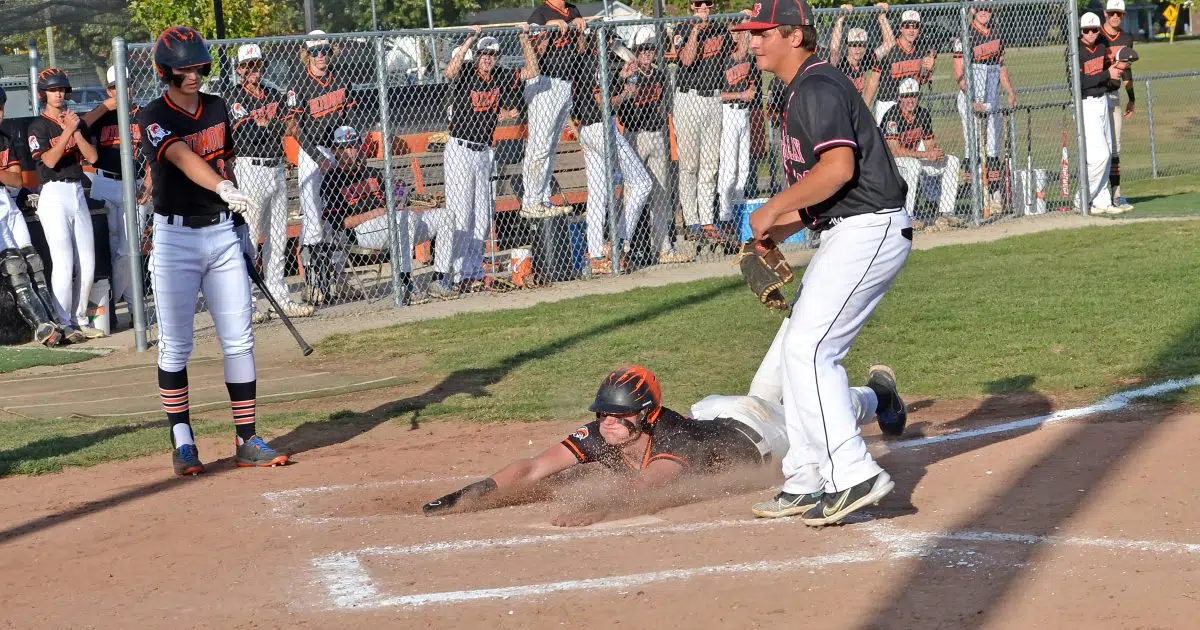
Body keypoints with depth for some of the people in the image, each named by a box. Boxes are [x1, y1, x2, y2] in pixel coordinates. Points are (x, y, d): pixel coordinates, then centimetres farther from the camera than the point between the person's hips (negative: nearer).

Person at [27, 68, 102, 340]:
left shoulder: (77, 121, 13)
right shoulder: (39, 126, -3)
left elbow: (92, 157, 3)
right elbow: (49, 160, -16)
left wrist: (76, 131, -8)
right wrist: (67, 131, -21)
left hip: (77, 193, 6)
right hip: (54, 195, -6)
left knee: (87, 263, 5)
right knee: (63, 263, -11)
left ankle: (79, 320, 15)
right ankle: (64, 324, -7)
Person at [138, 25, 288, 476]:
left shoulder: (217, 108, 9)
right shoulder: (154, 118, -11)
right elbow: (184, 159, -30)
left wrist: (240, 226, 16)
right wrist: (223, 188, -47)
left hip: (223, 234, 5)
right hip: (176, 238, -5)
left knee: (239, 340, 2)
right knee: (176, 346, 0)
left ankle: (247, 441, 6)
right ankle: (182, 443, 8)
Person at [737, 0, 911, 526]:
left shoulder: (817, 88, -13)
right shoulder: (803, 91, 20)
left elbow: (839, 167, -25)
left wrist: (773, 210, -18)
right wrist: (779, 229, 13)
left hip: (868, 230, -11)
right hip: (852, 233, 11)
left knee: (807, 349, -15)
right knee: (798, 348, 14)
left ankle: (853, 475, -17)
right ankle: (806, 482, 19)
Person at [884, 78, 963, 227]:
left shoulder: (923, 114, 0)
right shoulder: (892, 116, -22)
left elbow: (930, 145, 5)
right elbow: (894, 151, -28)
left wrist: (937, 153, -21)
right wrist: (925, 154, -30)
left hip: (916, 156, 8)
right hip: (890, 161, -8)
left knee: (952, 161, -3)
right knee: (913, 164, -37)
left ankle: (945, 213, -8)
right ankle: (907, 216, -32)